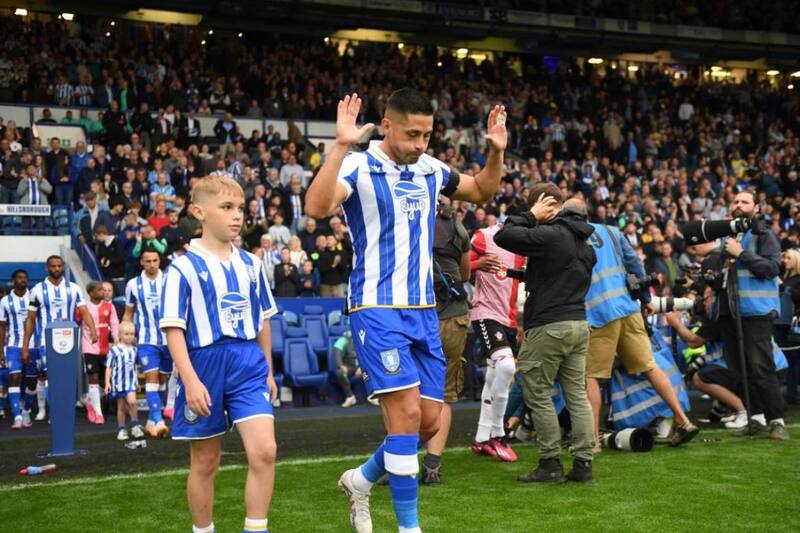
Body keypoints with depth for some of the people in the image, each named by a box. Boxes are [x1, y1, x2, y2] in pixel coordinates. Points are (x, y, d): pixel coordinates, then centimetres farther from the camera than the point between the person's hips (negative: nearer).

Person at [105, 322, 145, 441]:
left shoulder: (134, 350, 6)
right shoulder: (115, 350, -6)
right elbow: (109, 367, -3)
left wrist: (137, 382, 22)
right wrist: (107, 382, -7)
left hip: (131, 382, 2)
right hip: (118, 382, -2)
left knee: (132, 401, -17)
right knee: (121, 406, 7)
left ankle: (135, 426, -3)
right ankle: (121, 430, 18)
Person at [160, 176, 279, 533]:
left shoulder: (251, 264, 8)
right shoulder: (183, 268, -7)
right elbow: (173, 329, -10)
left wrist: (268, 371, 16)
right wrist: (190, 380, -17)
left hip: (248, 366, 3)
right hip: (204, 367, -3)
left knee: (264, 451, -12)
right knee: (205, 462, 9)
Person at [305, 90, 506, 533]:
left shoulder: (429, 169, 9)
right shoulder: (359, 167, -11)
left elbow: (482, 191, 25)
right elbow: (316, 208, -30)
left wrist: (497, 152, 8)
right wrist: (341, 145, -37)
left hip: (423, 310, 7)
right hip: (378, 309, -7)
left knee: (429, 421, 7)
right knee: (406, 412, -15)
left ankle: (361, 479, 31)